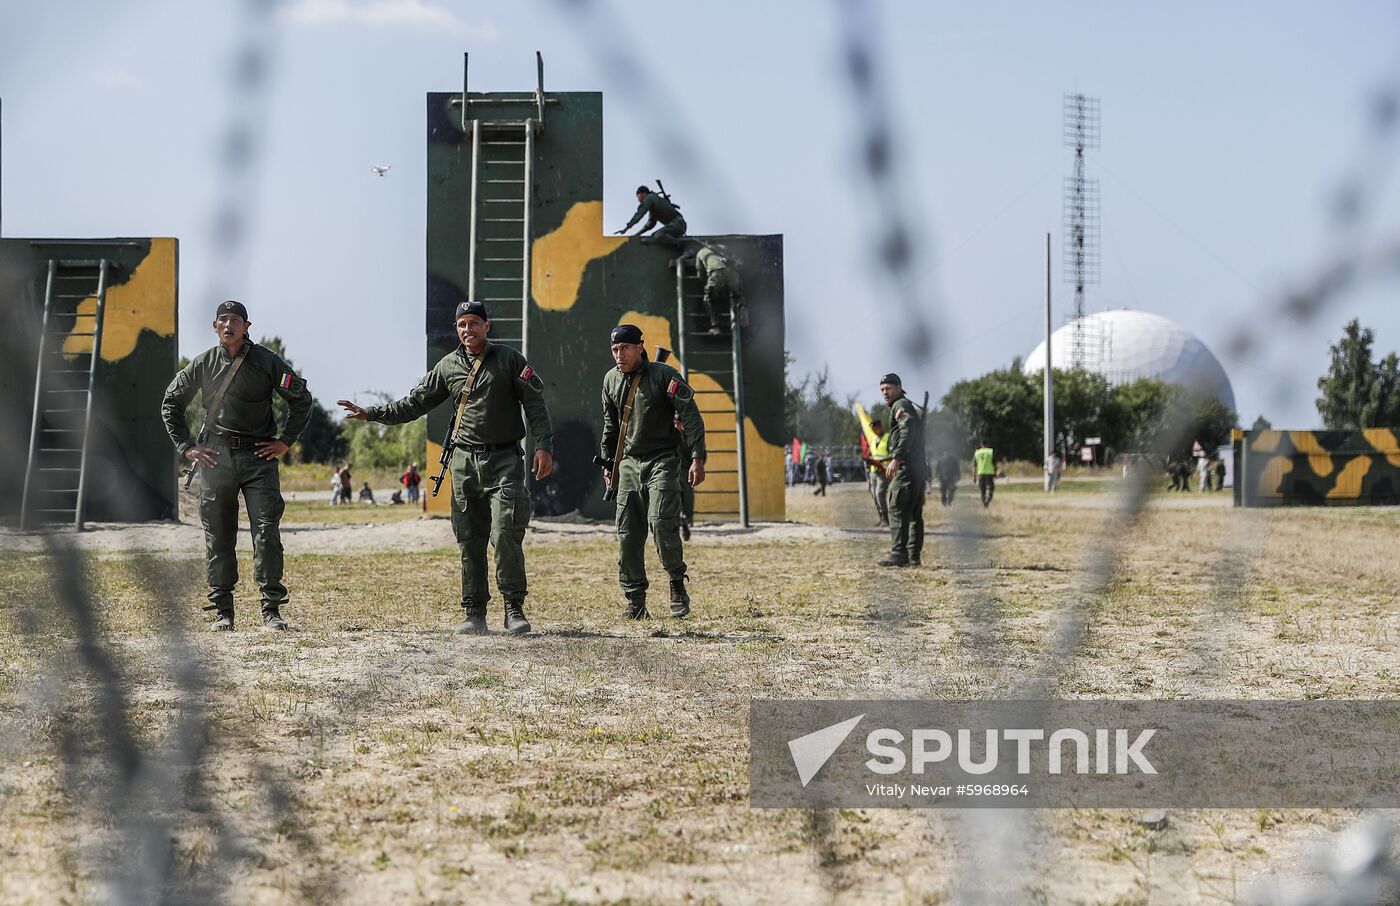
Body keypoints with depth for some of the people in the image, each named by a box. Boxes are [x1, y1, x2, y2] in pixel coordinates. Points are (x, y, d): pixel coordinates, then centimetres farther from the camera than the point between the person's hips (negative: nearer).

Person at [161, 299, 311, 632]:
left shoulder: (266, 361, 1)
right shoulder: (203, 364, 7)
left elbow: (301, 399, 7)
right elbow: (171, 404, 17)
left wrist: (285, 441, 1)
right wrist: (186, 446, 7)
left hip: (259, 456, -2)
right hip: (215, 456, 2)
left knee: (267, 532, -8)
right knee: (218, 537, 2)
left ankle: (271, 609, -5)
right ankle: (222, 611, 8)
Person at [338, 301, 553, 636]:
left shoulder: (509, 359, 1)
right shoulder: (448, 366, 10)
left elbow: (535, 404, 0)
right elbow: (414, 404, 15)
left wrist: (543, 446, -11)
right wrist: (371, 414, 6)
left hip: (504, 460, -3)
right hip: (465, 461, 4)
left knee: (505, 533, -15)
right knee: (469, 540, 3)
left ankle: (514, 609, -5)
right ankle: (474, 614, 8)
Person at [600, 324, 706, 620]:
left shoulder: (664, 375, -9)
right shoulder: (611, 380, 9)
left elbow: (691, 416, -11)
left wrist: (697, 457, -19)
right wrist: (608, 464, 21)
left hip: (662, 461, -5)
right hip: (629, 463, 5)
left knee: (662, 523, -20)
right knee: (627, 534, 0)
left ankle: (678, 585, 0)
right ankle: (635, 603, 6)